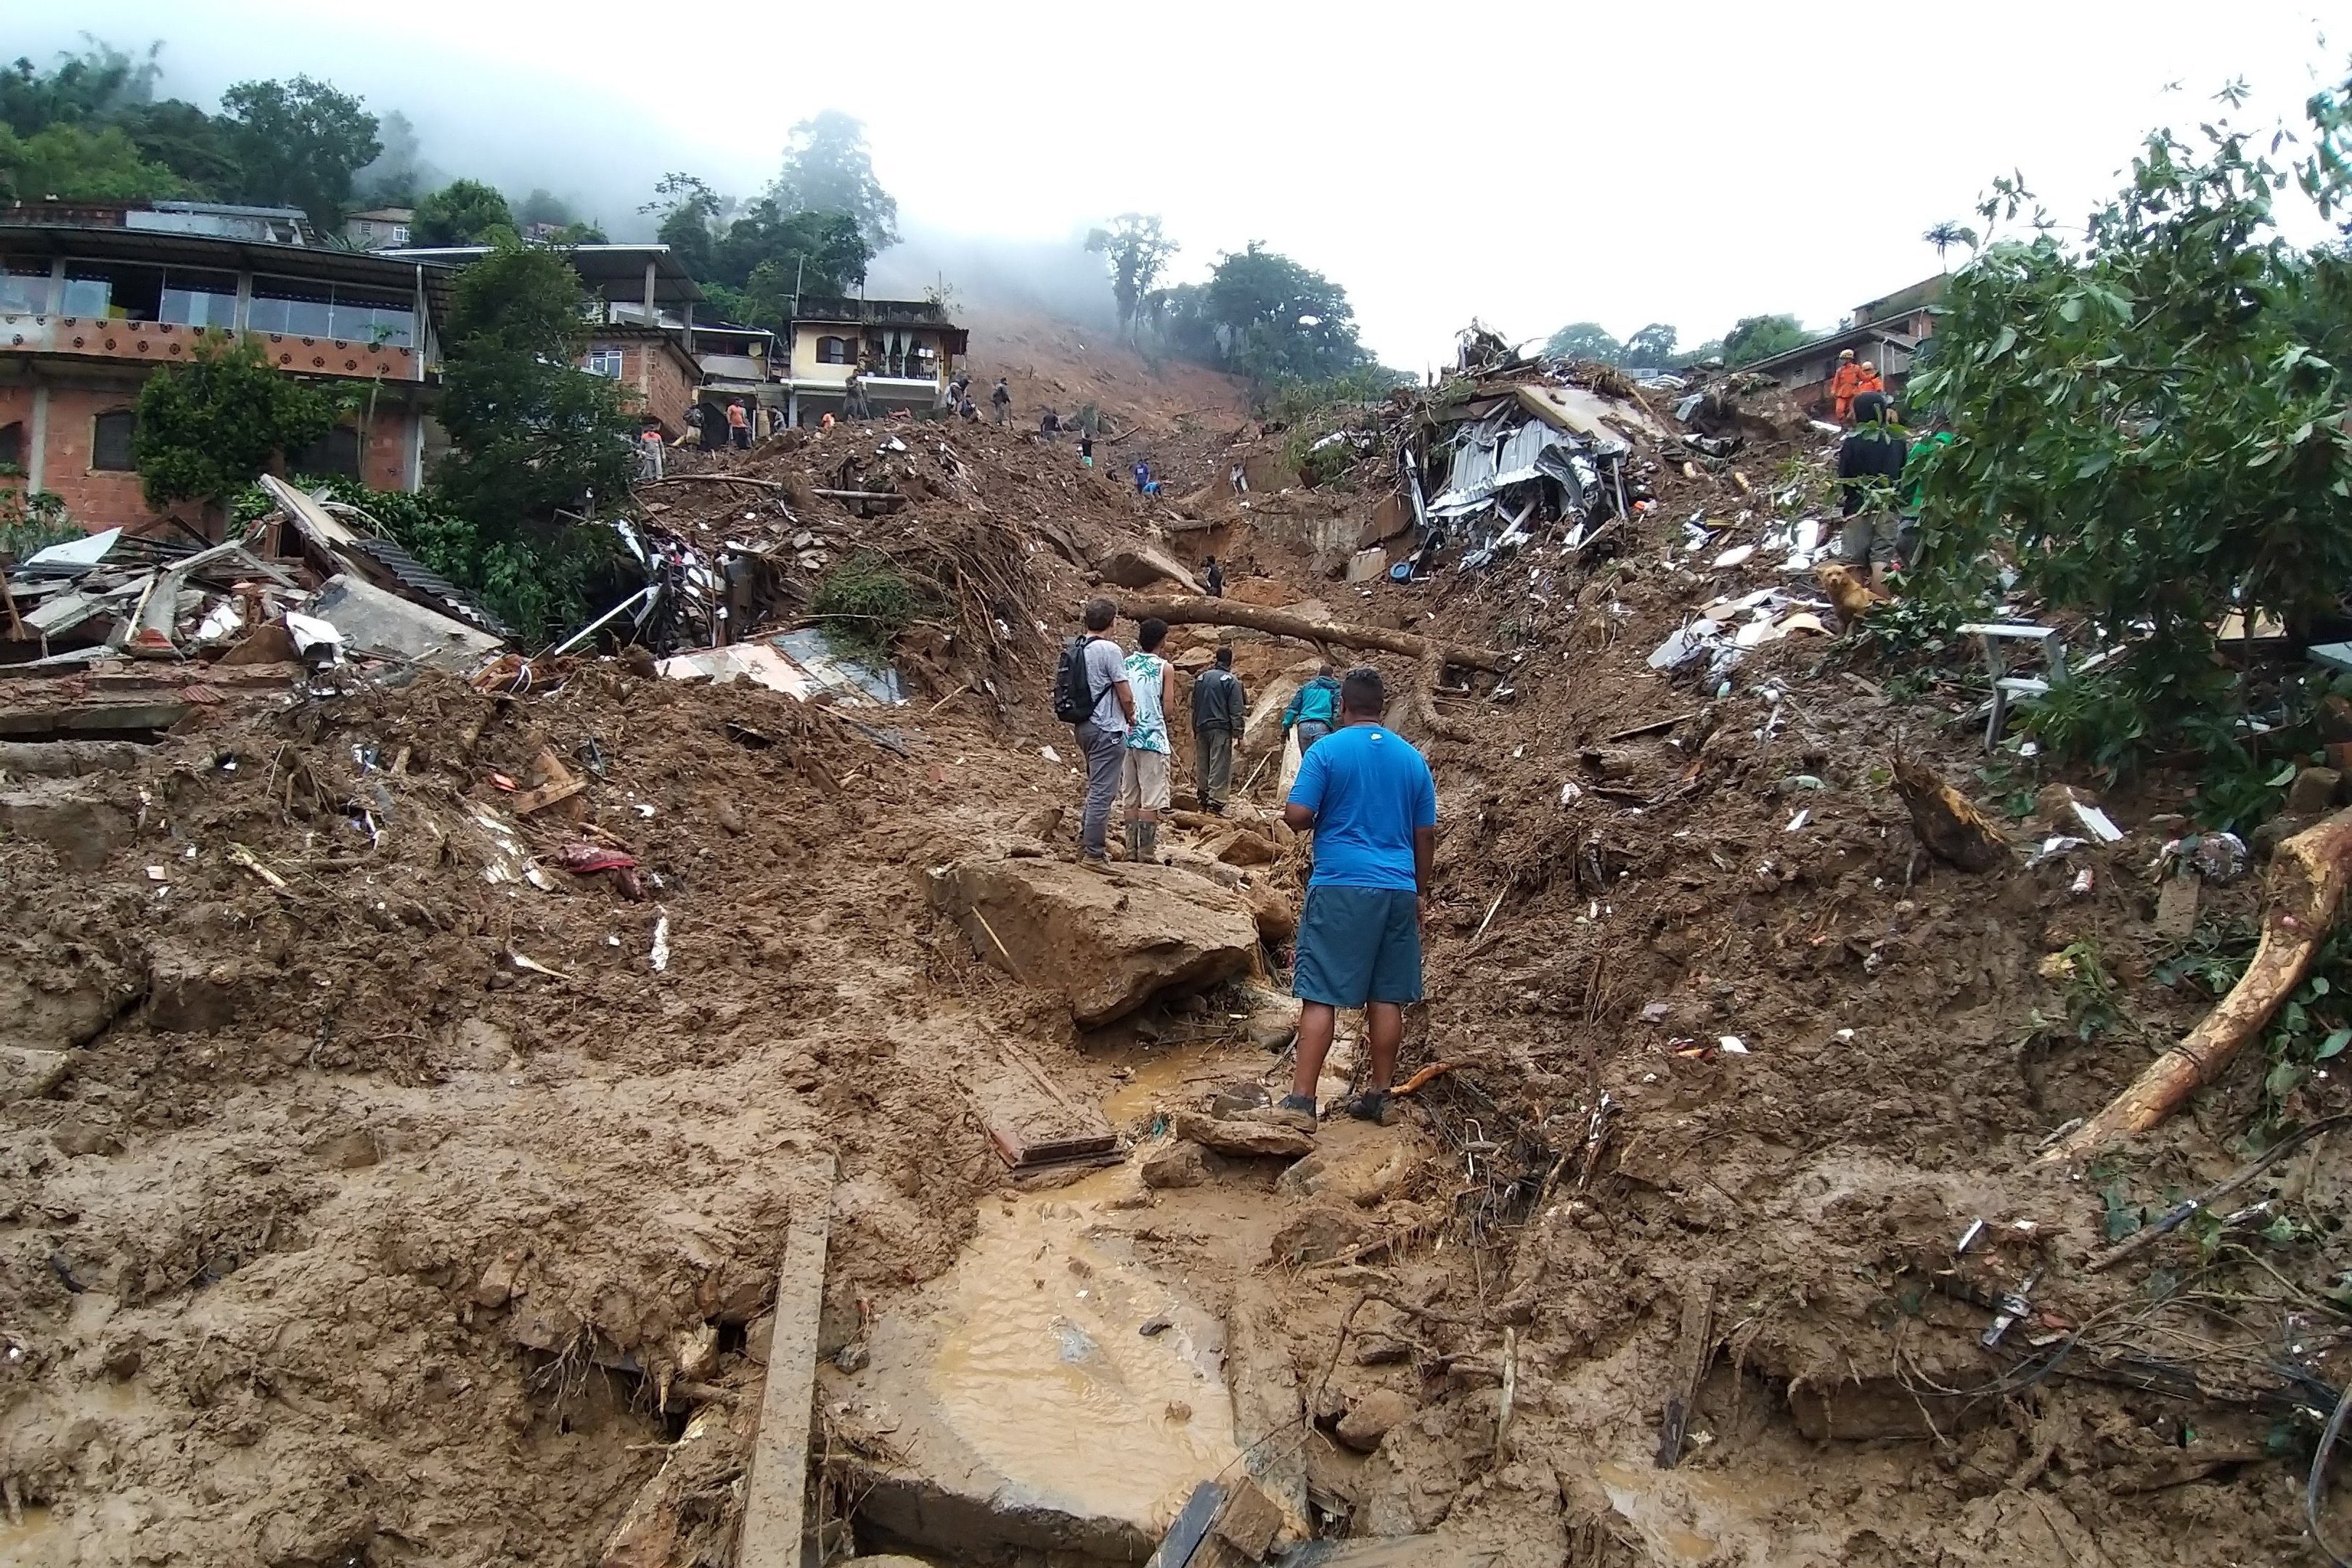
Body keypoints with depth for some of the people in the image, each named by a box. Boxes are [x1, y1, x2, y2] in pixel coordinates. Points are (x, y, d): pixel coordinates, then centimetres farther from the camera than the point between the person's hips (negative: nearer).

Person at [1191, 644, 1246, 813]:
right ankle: (1215, 804, -11)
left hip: (1201, 728, 6)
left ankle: (1203, 802, 17)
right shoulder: (1231, 680, -5)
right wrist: (1238, 732, -6)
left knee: (1202, 766, 12)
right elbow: (1237, 709, -9)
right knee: (1220, 767, -6)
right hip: (1221, 729, -6)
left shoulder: (1201, 678, 13)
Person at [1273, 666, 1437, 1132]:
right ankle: (1378, 1096, 19)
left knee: (1320, 996, -3)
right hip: (1398, 891, 4)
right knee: (1387, 997, 11)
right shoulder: (1412, 758, 9)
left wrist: (1319, 818, 12)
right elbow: (1426, 834, 12)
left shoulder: (1327, 751, -4)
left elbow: (1297, 816, -11)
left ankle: (1301, 1100, -5)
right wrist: (1421, 893, 21)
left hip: (1340, 888, -4)